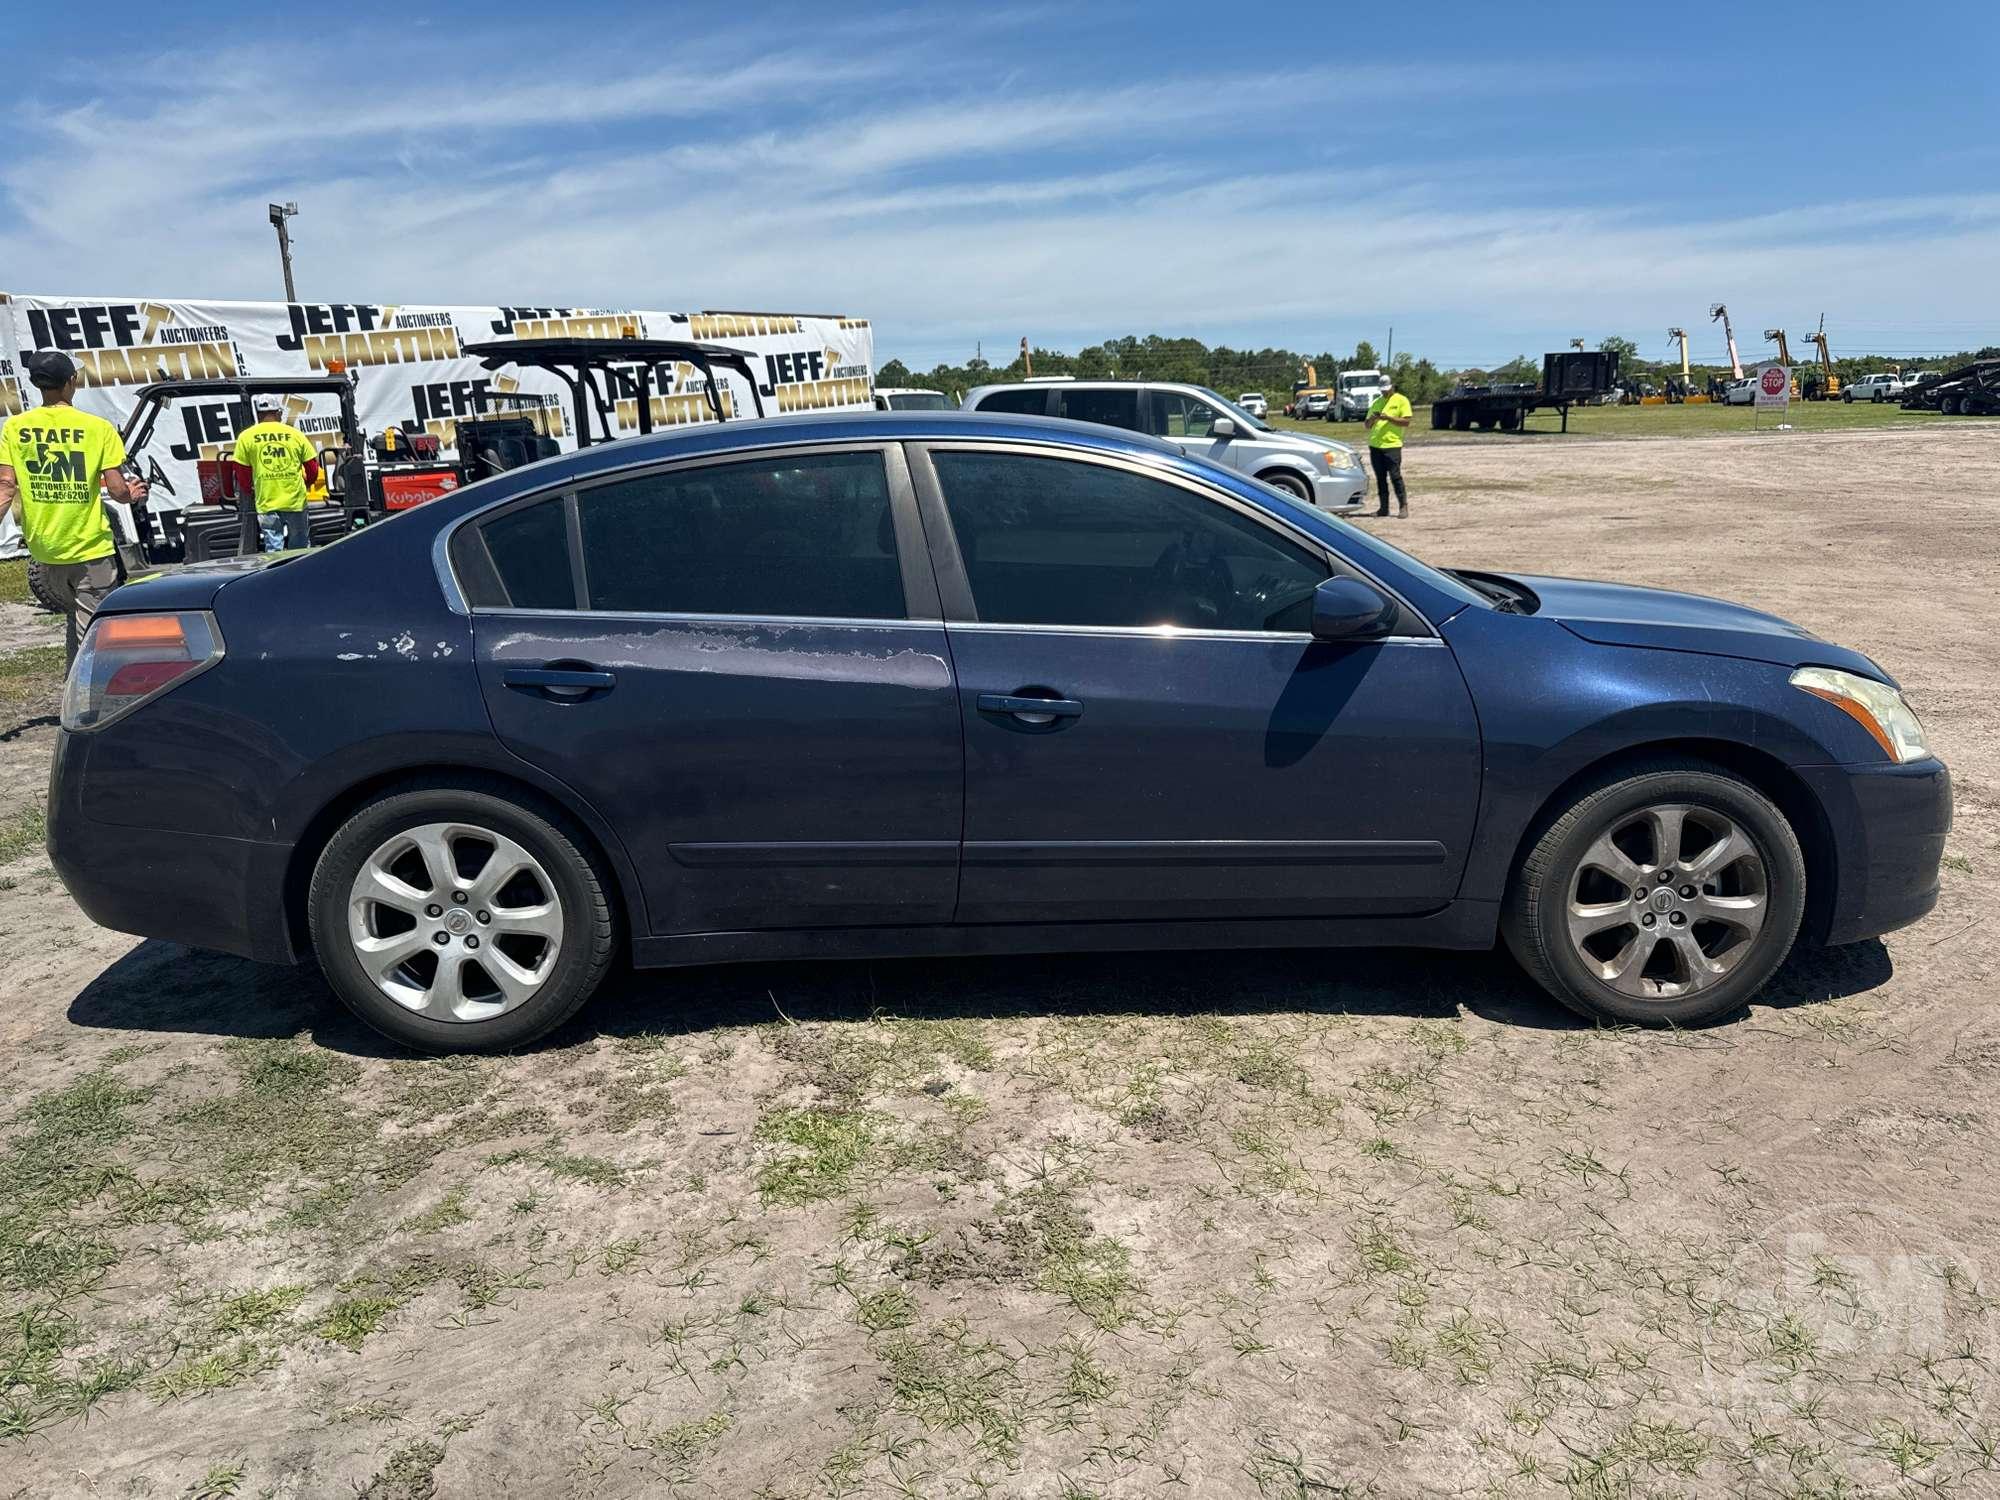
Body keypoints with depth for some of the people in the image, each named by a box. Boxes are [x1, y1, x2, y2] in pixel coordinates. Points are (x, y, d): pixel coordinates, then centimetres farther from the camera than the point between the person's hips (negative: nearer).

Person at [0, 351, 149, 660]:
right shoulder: (97, 427, -9)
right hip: (91, 547, -4)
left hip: (43, 547, 4)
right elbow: (116, 490, -12)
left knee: (73, 617, 24)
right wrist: (131, 495, 10)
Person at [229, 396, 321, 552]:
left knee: (273, 548, 2)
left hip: (266, 502, 0)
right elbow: (313, 467, 7)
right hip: (296, 500, 1)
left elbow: (242, 473, 4)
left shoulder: (246, 437, 2)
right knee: (299, 548, 13)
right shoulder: (295, 434, 3)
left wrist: (249, 490, 24)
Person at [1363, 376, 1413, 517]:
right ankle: (1383, 508, 11)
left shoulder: (1401, 400, 2)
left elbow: (1406, 421, -7)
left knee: (1395, 477, -7)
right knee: (1380, 478, 7)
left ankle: (1403, 506, -2)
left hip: (1392, 445, -5)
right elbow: (1367, 425, 18)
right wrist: (1372, 418, -4)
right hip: (1375, 445, 5)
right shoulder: (1376, 402, 18)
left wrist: (1388, 417, -16)